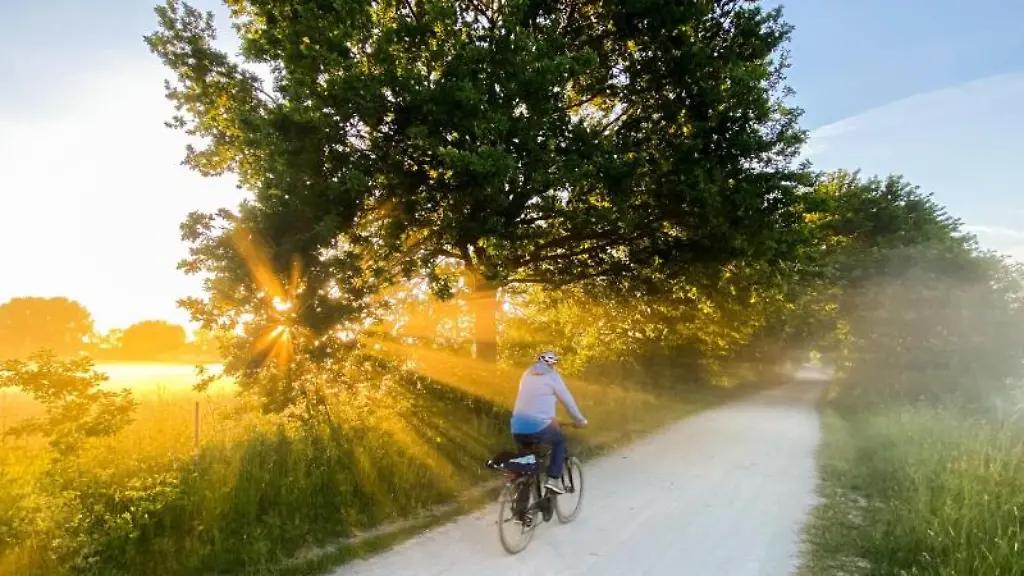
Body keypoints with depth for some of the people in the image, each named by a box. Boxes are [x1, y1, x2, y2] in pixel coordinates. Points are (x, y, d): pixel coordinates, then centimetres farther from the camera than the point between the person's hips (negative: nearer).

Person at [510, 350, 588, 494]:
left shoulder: (527, 374, 20)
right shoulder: (552, 376, 3)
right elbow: (568, 400, 9)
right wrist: (580, 420, 25)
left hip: (517, 429, 5)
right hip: (537, 427, -5)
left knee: (529, 447, 35)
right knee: (560, 440, 22)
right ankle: (553, 479, 10)